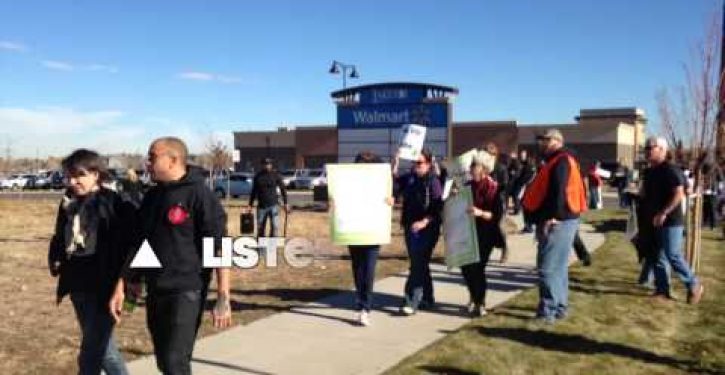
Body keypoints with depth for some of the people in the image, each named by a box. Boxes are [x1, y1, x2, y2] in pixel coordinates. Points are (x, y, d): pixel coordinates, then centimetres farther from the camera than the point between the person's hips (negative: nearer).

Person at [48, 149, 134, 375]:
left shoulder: (114, 203, -13)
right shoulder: (69, 204, 8)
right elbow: (60, 237, 21)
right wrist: (56, 259, 4)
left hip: (102, 285, -7)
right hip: (77, 284, 7)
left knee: (91, 353, -5)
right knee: (99, 343, 19)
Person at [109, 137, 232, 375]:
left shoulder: (199, 195, -11)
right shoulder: (152, 197, 11)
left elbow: (220, 249, -14)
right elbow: (138, 246, 17)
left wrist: (223, 298, -17)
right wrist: (121, 287, 11)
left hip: (186, 292, -7)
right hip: (155, 292, 7)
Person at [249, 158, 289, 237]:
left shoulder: (276, 175, 0)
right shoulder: (258, 176, 7)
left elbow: (283, 189, 4)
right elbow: (254, 191, 15)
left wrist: (285, 203, 0)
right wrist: (250, 204, 15)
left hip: (273, 205, -2)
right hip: (261, 206, 2)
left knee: (275, 226, -9)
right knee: (260, 228, 8)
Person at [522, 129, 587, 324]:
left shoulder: (560, 161, -14)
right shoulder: (557, 161, 19)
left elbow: (558, 191, -24)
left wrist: (551, 217, -27)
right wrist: (547, 217, 19)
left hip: (557, 222, -11)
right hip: (560, 220, 11)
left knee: (548, 267, -8)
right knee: (558, 266, 16)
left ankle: (548, 312, -4)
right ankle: (559, 307, 25)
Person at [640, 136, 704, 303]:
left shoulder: (670, 170, -14)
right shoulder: (649, 172, 13)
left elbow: (679, 194, -21)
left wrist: (663, 213, -24)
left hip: (670, 221, -9)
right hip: (655, 222, 9)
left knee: (673, 256, -7)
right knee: (658, 257, 9)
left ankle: (694, 285, 9)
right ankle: (662, 290, 15)